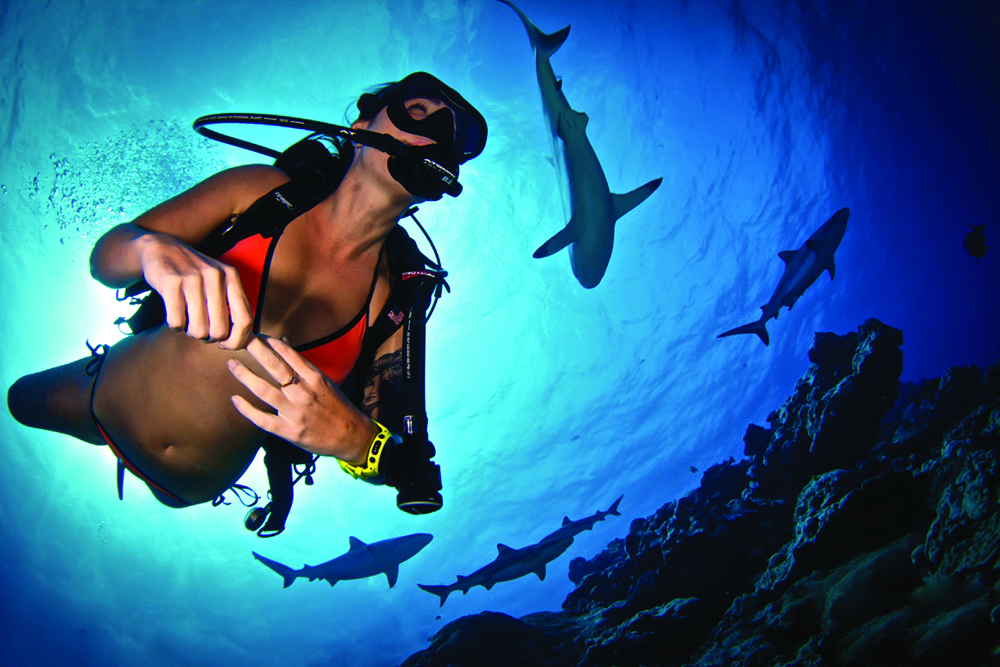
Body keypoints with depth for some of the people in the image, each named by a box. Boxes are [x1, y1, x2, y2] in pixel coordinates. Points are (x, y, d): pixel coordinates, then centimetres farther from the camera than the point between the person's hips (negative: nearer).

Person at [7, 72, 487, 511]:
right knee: (21, 400, 29)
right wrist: (154, 247, -45)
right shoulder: (262, 191, -21)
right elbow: (105, 255, -20)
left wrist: (353, 438, -45)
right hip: (112, 397, 1)